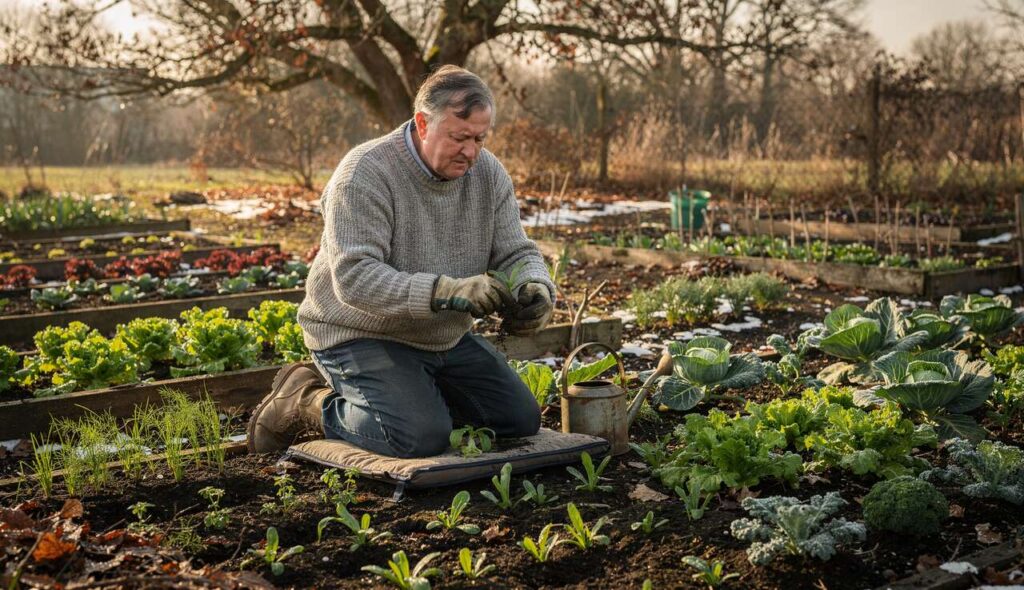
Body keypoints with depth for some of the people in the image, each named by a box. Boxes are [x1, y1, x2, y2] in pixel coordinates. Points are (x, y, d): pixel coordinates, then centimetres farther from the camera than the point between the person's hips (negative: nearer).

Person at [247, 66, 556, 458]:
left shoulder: (489, 173, -3)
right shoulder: (364, 175, -23)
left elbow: (516, 253, 0)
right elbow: (355, 278, -32)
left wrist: (538, 289, -25)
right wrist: (446, 291, -43)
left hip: (445, 337, 7)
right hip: (361, 335, -7)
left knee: (522, 421, 2)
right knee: (422, 437, -26)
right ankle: (309, 404, 0)